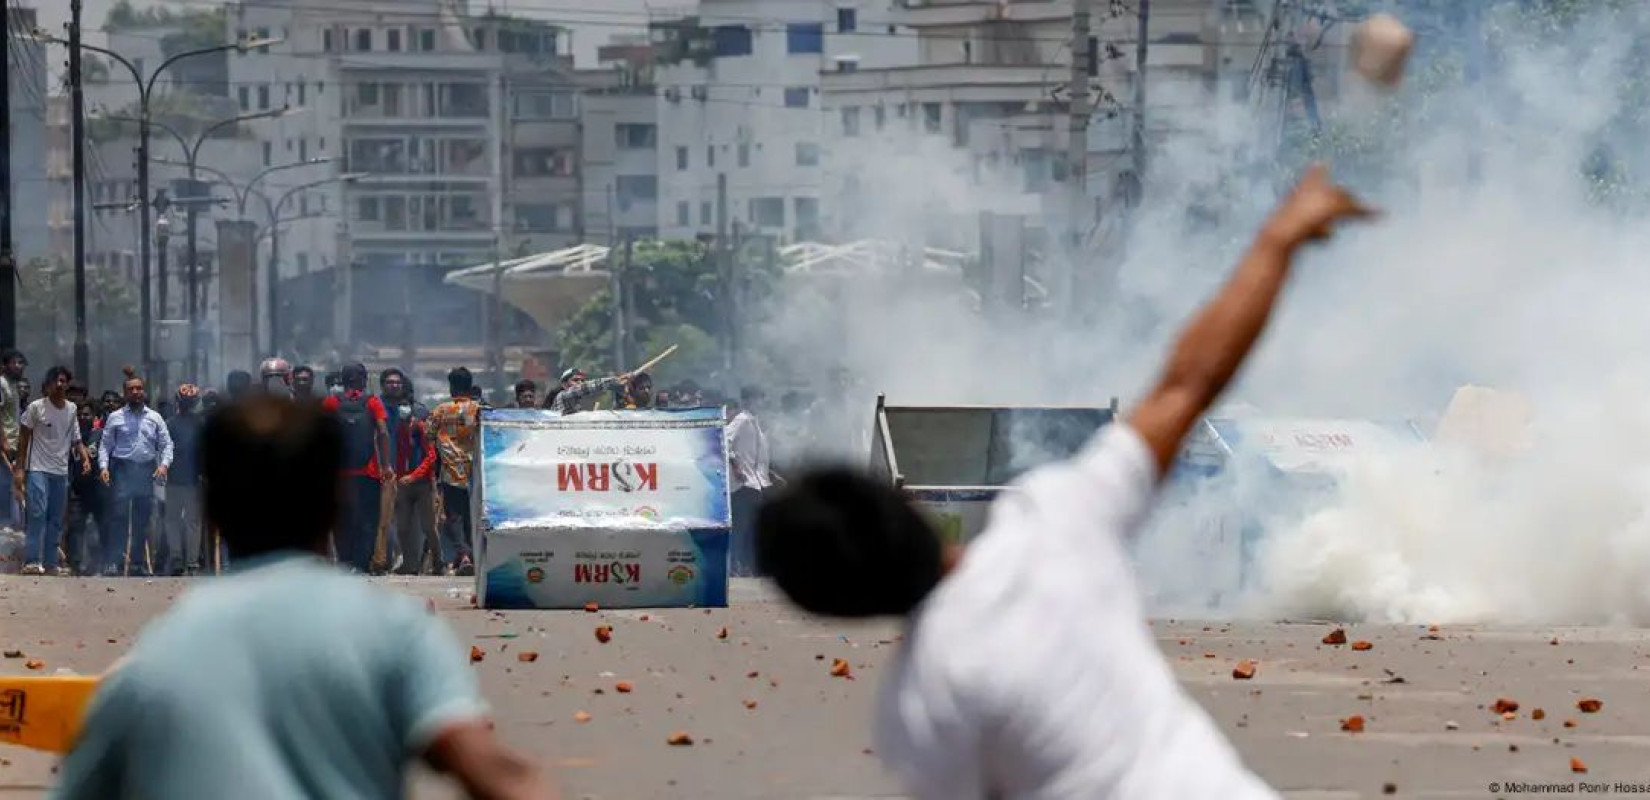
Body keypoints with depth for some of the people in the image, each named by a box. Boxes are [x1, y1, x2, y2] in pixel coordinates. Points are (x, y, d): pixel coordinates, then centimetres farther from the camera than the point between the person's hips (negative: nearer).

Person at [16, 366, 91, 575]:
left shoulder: (71, 409, 7)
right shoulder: (36, 407, -6)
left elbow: (75, 440, 14)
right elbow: (23, 438, -1)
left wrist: (85, 458, -4)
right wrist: (20, 468, -5)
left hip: (62, 471, 5)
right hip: (39, 469, -5)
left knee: (56, 519, 7)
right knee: (38, 513, -17)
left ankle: (50, 563, 11)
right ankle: (31, 561, -19)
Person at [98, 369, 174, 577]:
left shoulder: (154, 418, 12)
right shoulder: (116, 418, 7)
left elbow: (166, 444, 9)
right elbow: (106, 445, 4)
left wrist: (164, 464, -8)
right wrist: (103, 466, -11)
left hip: (146, 471, 3)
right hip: (122, 470, -3)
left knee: (142, 520, 7)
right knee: (118, 517, -10)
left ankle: (138, 564, 15)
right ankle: (113, 563, -12)